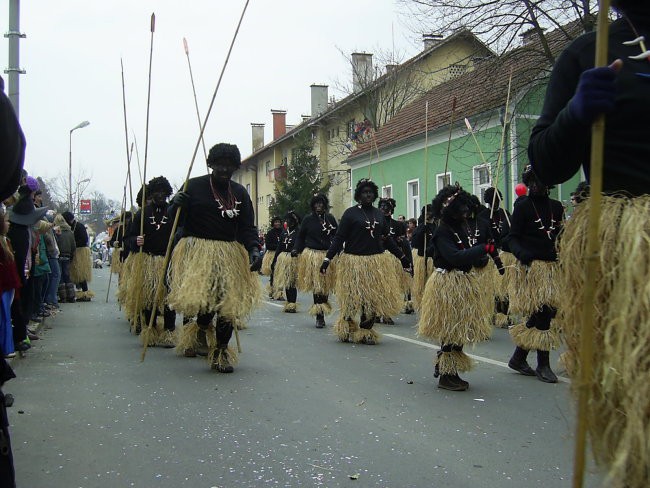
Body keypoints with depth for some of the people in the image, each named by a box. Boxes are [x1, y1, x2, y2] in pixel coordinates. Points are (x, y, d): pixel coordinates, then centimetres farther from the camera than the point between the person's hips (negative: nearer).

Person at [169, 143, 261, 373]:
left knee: (229, 302, 1)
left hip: (230, 254, 4)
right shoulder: (194, 186, 0)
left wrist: (253, 249, -11)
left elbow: (247, 226, 7)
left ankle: (221, 350, 19)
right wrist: (176, 206, -21)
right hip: (197, 250, -4)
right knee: (202, 298, -19)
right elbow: (176, 220, 2)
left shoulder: (240, 192, 11)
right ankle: (203, 326, 18)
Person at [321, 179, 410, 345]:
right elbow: (339, 238, -6)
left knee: (374, 299, 3)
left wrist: (402, 256, 16)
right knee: (352, 299, 3)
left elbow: (386, 239, 16)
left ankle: (365, 331, 17)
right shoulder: (350, 213, -3)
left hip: (377, 262, 4)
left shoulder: (379, 214, 9)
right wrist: (328, 258, -14)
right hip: (354, 262, -4)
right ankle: (347, 330, 24)